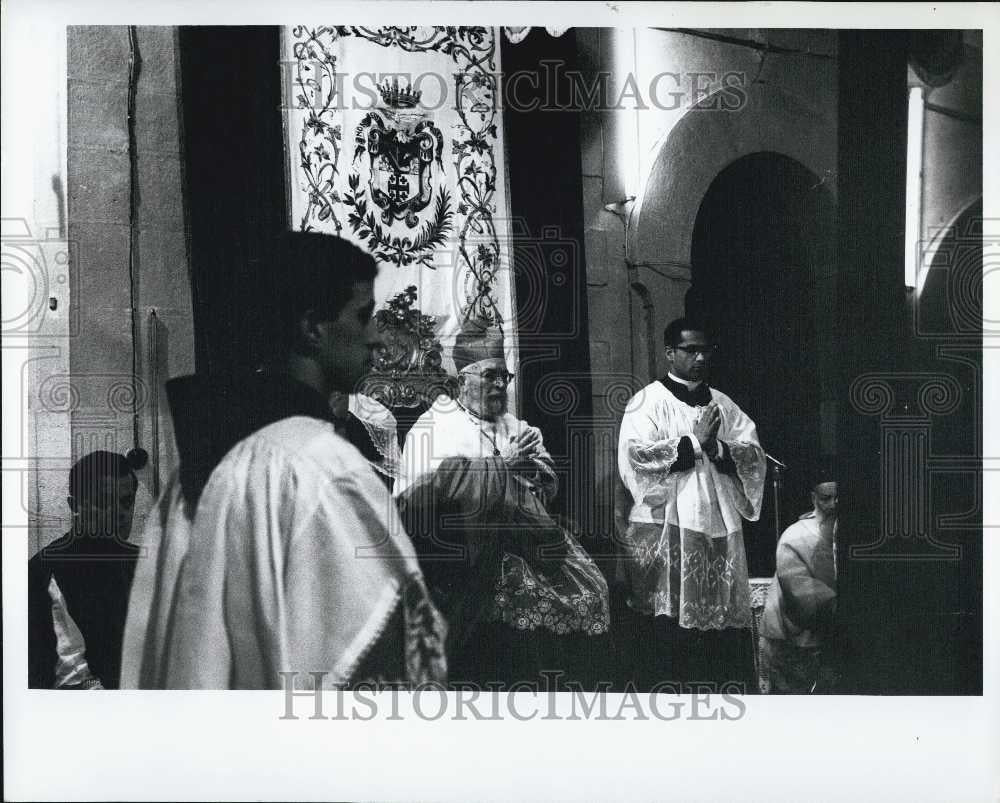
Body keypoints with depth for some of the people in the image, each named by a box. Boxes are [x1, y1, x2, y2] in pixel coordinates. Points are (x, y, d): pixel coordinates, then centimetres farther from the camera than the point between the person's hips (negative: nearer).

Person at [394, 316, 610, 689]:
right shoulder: (434, 426, 5)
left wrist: (530, 463, -4)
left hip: (521, 539, 5)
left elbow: (550, 487, 19)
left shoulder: (518, 428, 22)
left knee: (587, 591, -10)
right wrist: (504, 465, -9)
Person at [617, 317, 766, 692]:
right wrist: (694, 442, -11)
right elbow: (635, 456, -14)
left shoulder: (723, 404, 16)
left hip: (719, 532, 5)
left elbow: (754, 455, 7)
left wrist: (717, 448, -11)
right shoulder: (648, 402, 1)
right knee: (667, 632, -6)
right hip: (665, 535, -5)